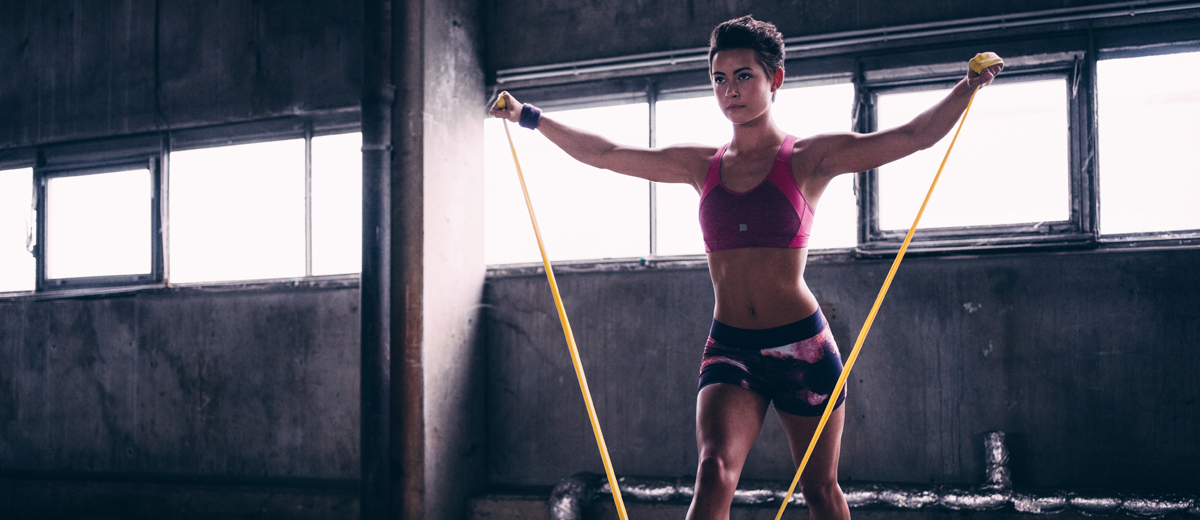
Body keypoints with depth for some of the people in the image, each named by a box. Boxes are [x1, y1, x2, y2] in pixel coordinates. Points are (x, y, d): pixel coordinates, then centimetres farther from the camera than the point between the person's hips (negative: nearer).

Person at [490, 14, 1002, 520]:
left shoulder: (810, 158, -1)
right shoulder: (703, 166, 8)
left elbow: (915, 136, -6)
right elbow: (603, 154, 13)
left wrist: (968, 87, -18)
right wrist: (528, 117, 13)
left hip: (802, 347, -1)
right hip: (729, 347, 2)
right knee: (714, 475, -20)